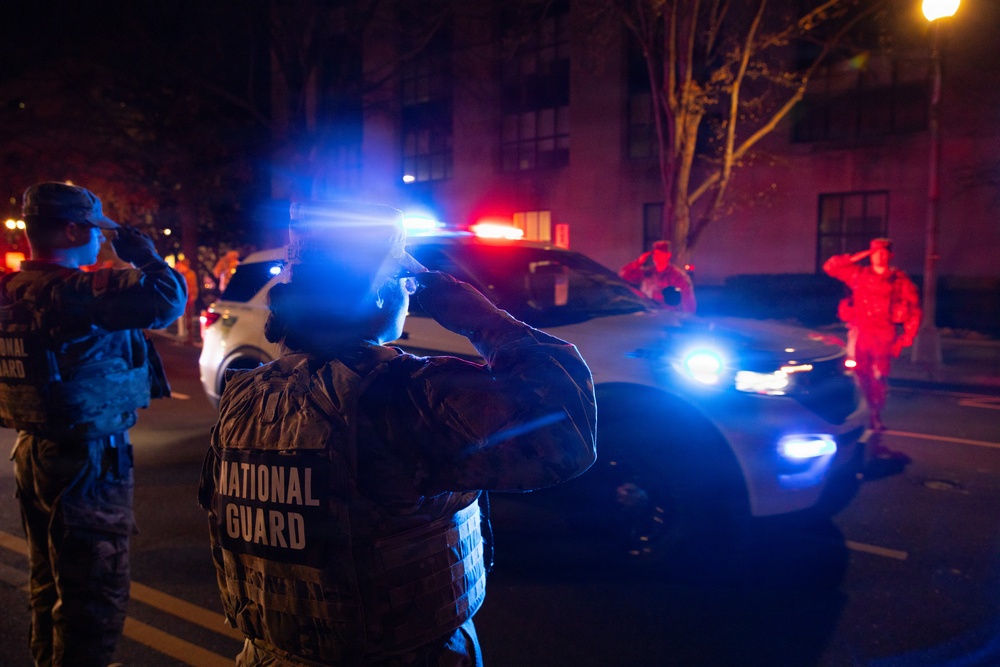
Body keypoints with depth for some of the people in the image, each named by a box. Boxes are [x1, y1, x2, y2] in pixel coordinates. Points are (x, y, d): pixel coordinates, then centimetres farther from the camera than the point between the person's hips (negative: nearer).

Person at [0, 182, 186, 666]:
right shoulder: (73, 290, -23)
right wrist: (140, 252, -13)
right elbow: (168, 297, -29)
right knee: (94, 595, 2)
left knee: (50, 585, 24)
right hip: (86, 460, -10)